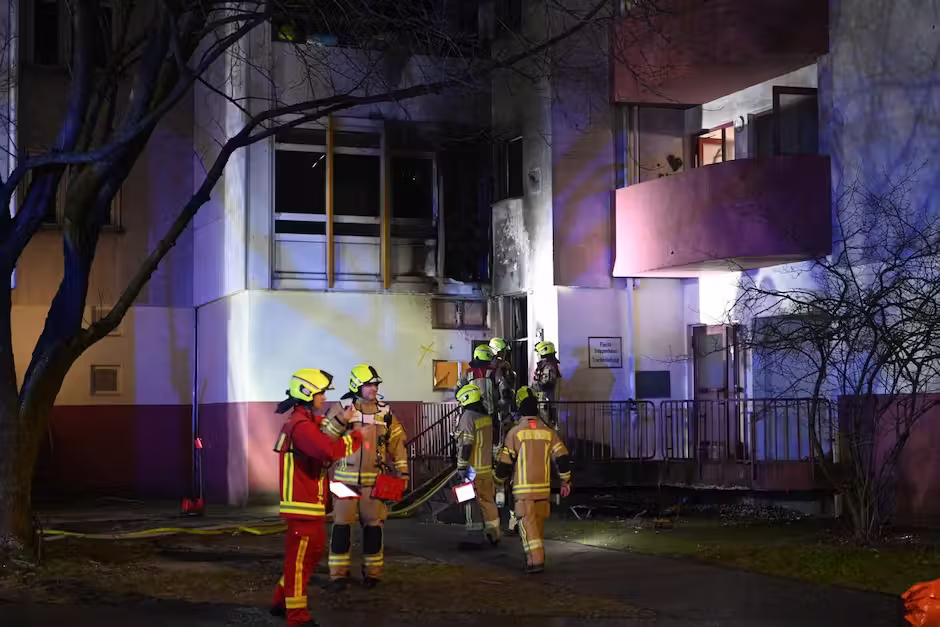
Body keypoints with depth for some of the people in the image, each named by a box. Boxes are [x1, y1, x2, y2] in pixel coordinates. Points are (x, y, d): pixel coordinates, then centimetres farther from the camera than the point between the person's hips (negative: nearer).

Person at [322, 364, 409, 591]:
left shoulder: (385, 413, 7)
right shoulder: (341, 409, -1)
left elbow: (397, 443, 11)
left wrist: (401, 472, 6)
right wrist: (340, 421, -21)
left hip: (374, 480, 2)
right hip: (345, 478, -2)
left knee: (373, 525, 5)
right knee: (341, 524, -2)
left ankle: (373, 572, 16)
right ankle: (338, 574, 6)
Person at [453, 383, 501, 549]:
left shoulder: (468, 417, -15)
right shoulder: (486, 416, 11)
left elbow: (465, 445, -20)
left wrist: (461, 468, -17)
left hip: (473, 468, -8)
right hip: (488, 467, 8)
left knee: (472, 503, -3)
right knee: (488, 501, 15)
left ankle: (475, 538, -2)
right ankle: (493, 535, 22)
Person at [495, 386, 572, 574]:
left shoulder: (515, 432, -7)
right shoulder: (548, 432, 4)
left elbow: (505, 462, -3)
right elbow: (561, 457, 2)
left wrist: (499, 480, 14)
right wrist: (566, 481, 10)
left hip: (523, 488, -4)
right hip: (543, 487, 4)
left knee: (528, 524, -5)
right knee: (539, 524, 16)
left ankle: (536, 561, -14)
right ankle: (534, 557, 25)